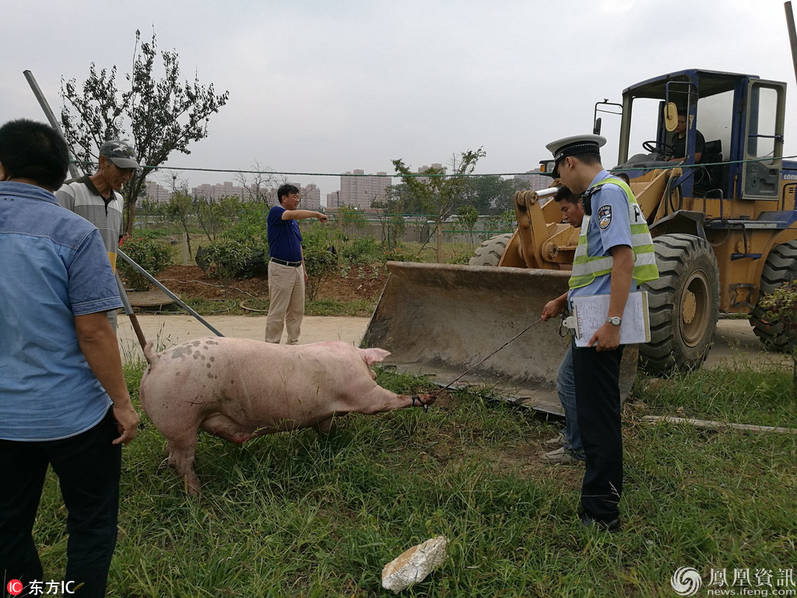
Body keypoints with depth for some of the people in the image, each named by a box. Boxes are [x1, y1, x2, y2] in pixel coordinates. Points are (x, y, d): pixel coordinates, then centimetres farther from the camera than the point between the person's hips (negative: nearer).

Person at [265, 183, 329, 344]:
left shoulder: (294, 221, 17)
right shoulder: (275, 212, -8)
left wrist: (303, 269, 20)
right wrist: (317, 214, -26)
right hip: (281, 269, -8)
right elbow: (294, 214, -30)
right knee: (277, 311, -4)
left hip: (297, 269, 8)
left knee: (297, 310, 12)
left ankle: (293, 342, 22)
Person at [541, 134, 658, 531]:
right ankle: (602, 496, 38)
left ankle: (600, 512, 6)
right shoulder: (602, 193, 18)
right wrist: (564, 301, 32)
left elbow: (623, 259, -23)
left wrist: (612, 323, -26)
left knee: (597, 416, -4)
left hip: (601, 324, -11)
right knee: (596, 412, 21)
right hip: (596, 320, 11)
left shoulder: (608, 192, -13)